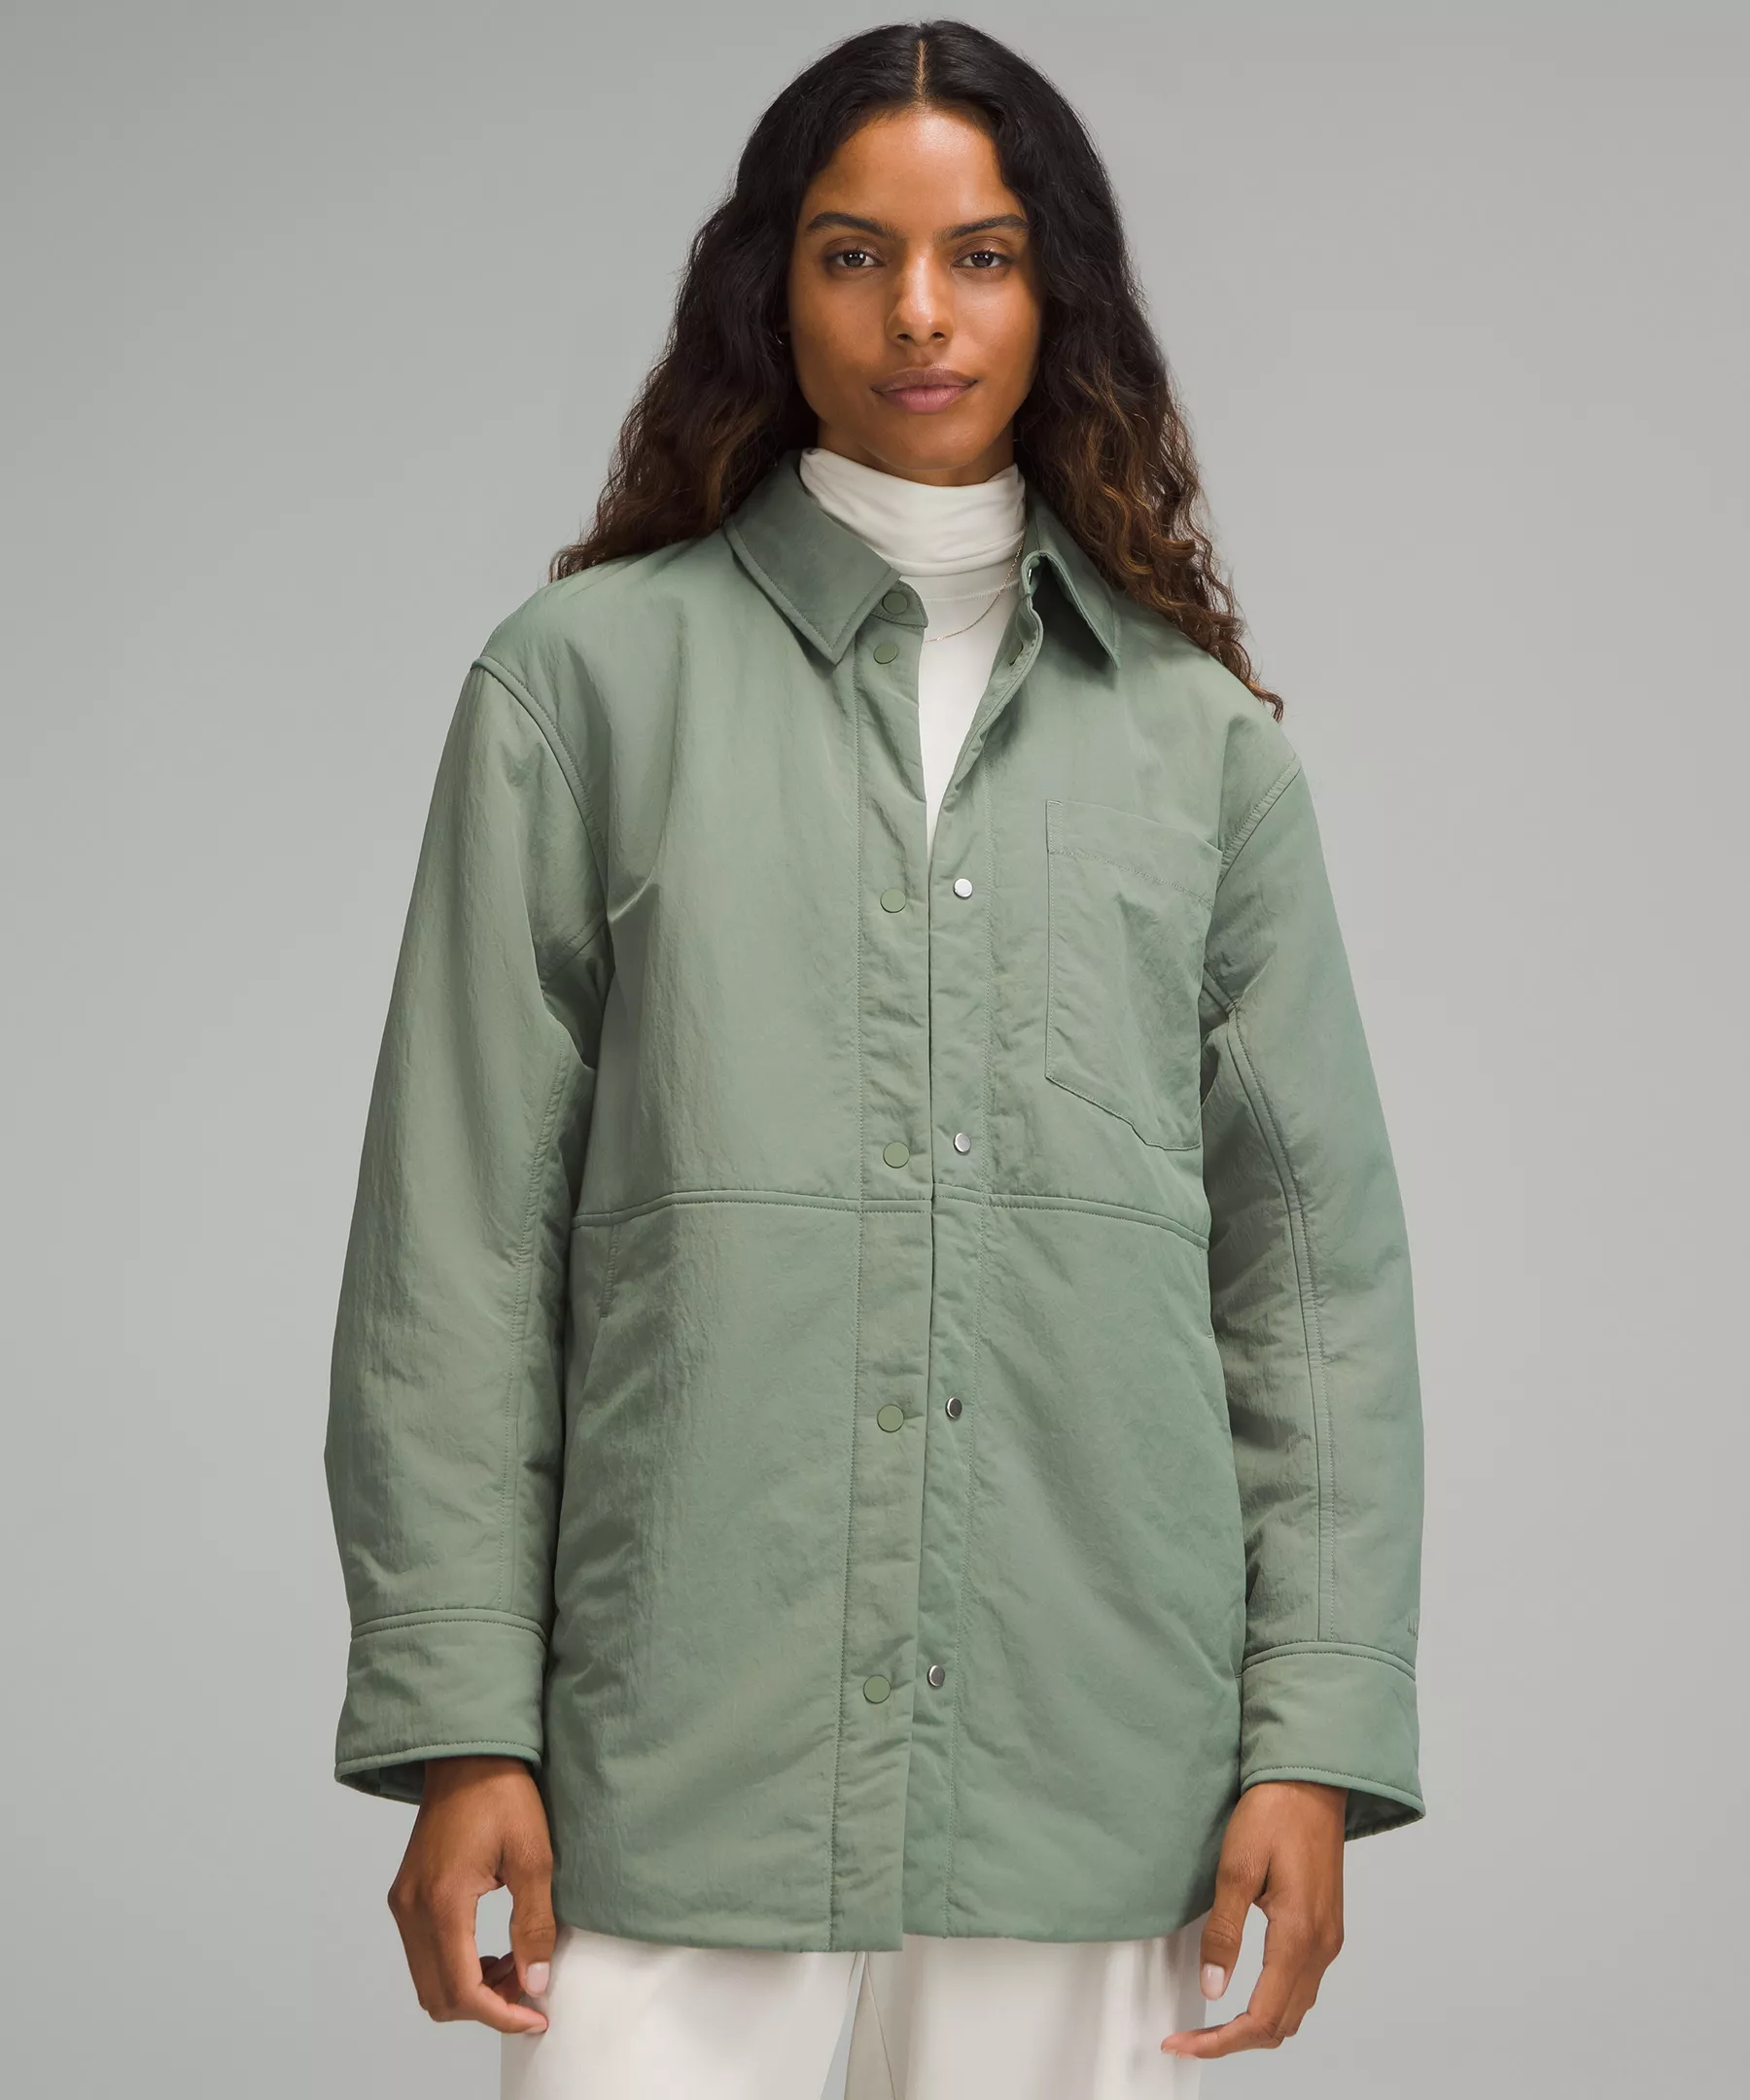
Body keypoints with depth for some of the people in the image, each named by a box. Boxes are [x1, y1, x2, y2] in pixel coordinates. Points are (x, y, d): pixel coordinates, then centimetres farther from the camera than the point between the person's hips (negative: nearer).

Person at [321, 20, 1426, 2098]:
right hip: (685, 1750, -1)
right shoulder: (590, 677, 5)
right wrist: (458, 1726, -4)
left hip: (1093, 1759, 2)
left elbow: (1314, 1257, 10)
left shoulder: (1198, 733, 11)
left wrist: (1314, 1738, 2)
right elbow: (456, 1239, 2)